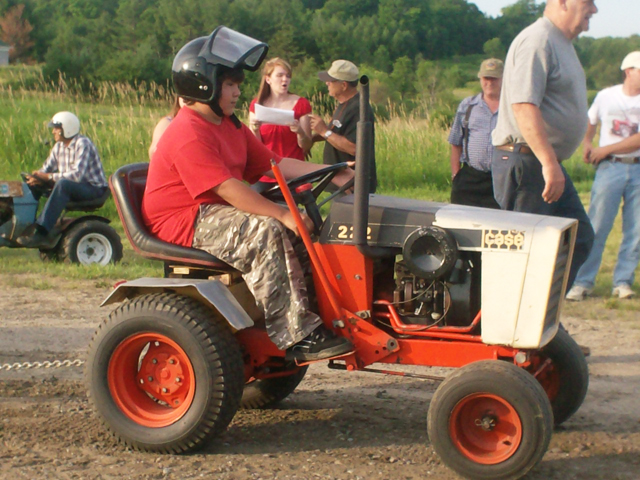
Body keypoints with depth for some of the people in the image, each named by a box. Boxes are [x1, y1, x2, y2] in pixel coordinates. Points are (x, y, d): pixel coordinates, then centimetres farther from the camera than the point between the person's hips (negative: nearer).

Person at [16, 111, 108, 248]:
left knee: (62, 184, -37)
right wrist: (37, 177, -17)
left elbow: (77, 175, -29)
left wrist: (49, 176, -28)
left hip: (94, 188, -9)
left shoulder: (83, 144, -19)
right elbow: (47, 168, 7)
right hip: (73, 188, 9)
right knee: (34, 184, -4)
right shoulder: (59, 146, 7)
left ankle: (41, 233, -43)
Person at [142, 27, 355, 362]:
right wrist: (283, 215, -29)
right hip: (181, 224, -10)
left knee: (301, 229, -5)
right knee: (265, 231, -31)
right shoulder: (188, 134, -19)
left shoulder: (231, 128, 15)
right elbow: (227, 188, -27)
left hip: (215, 215, 10)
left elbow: (274, 164, 12)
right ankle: (296, 337, -31)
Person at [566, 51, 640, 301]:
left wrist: (605, 150, -12)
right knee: (597, 227, -4)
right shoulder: (606, 96, 6)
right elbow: (590, 122, 22)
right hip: (610, 168, 0)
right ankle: (583, 282, 1)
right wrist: (587, 144, 4)